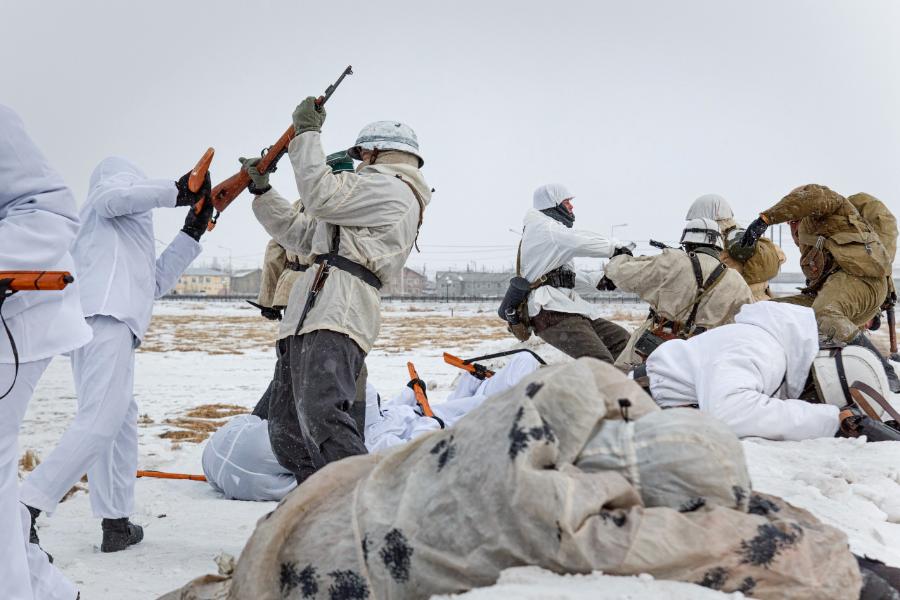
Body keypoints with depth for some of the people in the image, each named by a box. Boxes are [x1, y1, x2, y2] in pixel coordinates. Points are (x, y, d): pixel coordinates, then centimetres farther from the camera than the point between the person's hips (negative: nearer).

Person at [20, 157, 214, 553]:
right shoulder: (118, 175, 16)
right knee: (99, 424, -16)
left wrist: (191, 234, 31)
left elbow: (154, 282, 31)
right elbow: (115, 197, -11)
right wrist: (176, 191, -8)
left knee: (122, 420, 11)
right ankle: (23, 511, -20)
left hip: (90, 320, 10)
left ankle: (116, 524, 10)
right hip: (106, 317, -10)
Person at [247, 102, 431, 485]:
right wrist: (262, 190, 30)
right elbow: (297, 233, 35)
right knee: (286, 427, 6)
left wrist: (306, 133, 2)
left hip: (335, 316, -11)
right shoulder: (366, 201, 35)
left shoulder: (390, 189, 3)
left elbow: (321, 196, -10)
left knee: (322, 417, -27)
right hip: (308, 317, 11)